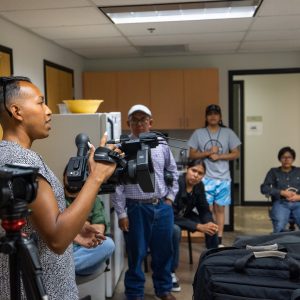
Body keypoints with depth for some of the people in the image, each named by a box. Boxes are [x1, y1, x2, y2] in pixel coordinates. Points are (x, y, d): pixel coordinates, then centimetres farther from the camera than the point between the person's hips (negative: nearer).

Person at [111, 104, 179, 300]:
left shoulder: (161, 145, 4)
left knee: (163, 251, 15)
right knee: (136, 254, 8)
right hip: (136, 209, -3)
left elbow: (173, 172, 16)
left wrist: (170, 197, 8)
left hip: (162, 207, 4)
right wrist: (121, 213, -9)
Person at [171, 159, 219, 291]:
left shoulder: (199, 186, -11)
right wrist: (199, 227, -35)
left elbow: (204, 210, -3)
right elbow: (173, 216, -34)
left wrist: (210, 223, -25)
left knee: (212, 227, -10)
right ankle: (170, 272, -23)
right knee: (175, 230, -38)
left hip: (185, 215, 7)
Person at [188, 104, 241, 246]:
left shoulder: (228, 133, 4)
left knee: (220, 209, 7)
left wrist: (219, 156, -10)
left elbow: (236, 154, 3)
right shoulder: (198, 133, 2)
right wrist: (208, 152, -11)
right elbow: (192, 155, 2)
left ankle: (219, 240, 14)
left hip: (223, 178, 1)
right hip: (205, 178, -1)